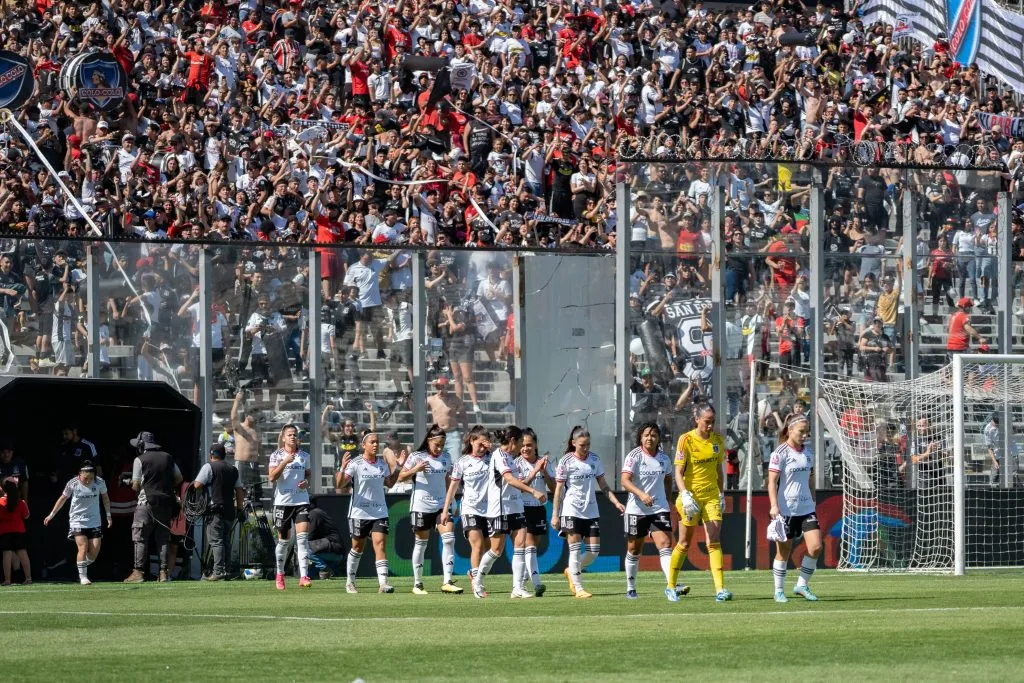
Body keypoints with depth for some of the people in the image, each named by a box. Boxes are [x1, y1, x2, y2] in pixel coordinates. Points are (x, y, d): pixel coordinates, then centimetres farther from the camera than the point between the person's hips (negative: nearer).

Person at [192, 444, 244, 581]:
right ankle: (226, 570, 12)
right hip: (230, 509, 6)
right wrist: (240, 509, 19)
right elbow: (240, 491, 15)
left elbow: (197, 485, -11)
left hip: (215, 509, -6)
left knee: (216, 541, -9)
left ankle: (218, 571, -16)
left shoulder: (209, 467, -4)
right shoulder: (233, 470, 16)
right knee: (226, 541, 11)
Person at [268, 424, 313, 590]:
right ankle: (280, 574, 25)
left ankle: (303, 576, -18)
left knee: (302, 537, -12)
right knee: (283, 539, 6)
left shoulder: (304, 456, 9)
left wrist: (306, 482, 1)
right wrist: (285, 462, -20)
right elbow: (272, 477, -11)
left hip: (301, 500, 1)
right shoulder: (276, 455, 1)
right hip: (283, 501, -1)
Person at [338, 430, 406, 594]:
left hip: (379, 512, 3)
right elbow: (341, 484, -15)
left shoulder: (382, 462, 7)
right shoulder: (355, 463, -8)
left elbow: (389, 483, 21)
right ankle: (350, 582, 28)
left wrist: (398, 467, 9)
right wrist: (343, 469, -32)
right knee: (357, 547, 10)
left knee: (380, 544, -13)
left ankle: (383, 583, -21)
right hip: (359, 512, -3)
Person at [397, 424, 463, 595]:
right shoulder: (416, 457, -6)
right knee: (421, 543, 4)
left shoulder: (445, 457, 8)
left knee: (449, 539, -12)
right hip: (421, 506, -4)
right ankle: (417, 584, 14)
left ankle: (447, 582, -12)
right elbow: (401, 477, -5)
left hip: (442, 504, 4)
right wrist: (415, 469, -22)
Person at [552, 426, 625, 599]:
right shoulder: (566, 461, -5)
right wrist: (555, 515, -5)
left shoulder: (594, 459, 7)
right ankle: (578, 589, -1)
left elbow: (603, 485, 13)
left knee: (594, 550, 0)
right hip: (571, 511, -4)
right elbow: (558, 489, -2)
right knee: (575, 549, -6)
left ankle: (571, 572, 26)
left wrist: (616, 502, 1)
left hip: (591, 511, 4)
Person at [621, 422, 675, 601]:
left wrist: (666, 500, 20)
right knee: (634, 550, 9)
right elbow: (625, 480, -19)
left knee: (665, 545, -14)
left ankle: (671, 588, -20)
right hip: (636, 510, -2)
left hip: (659, 509, 2)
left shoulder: (664, 458, 6)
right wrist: (641, 494, -34)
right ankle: (630, 588, 26)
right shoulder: (634, 456, -8)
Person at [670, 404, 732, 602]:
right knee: (685, 543, 7)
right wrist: (685, 495, -23)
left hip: (711, 496, 3)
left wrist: (722, 493, 17)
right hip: (691, 496, -3)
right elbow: (678, 472, -11)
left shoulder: (717, 440, 5)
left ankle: (720, 589, -15)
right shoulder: (686, 440, -9)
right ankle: (671, 585, 22)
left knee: (714, 542, -8)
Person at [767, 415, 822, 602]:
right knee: (784, 551, 2)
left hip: (806, 508, 5)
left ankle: (802, 585, 8)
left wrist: (813, 501, 20)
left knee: (815, 546, -7)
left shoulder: (808, 452, 11)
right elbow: (772, 482, -11)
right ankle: (779, 590, 14)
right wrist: (774, 506, -20)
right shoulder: (781, 453, -8)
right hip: (786, 509, -5)